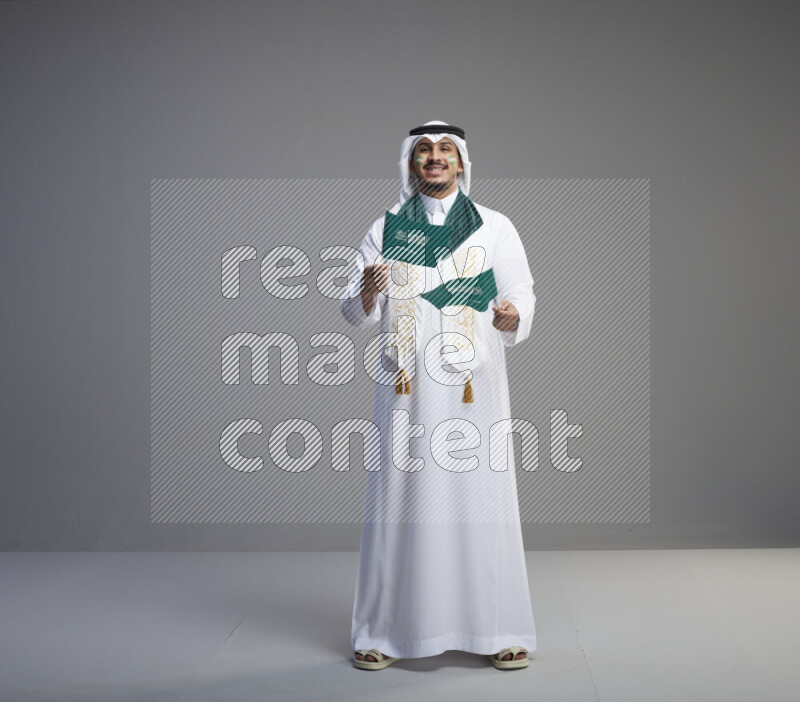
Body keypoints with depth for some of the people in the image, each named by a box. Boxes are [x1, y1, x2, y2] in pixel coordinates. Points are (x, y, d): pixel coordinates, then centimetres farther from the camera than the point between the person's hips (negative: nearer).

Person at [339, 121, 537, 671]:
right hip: (407, 385, 1)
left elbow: (523, 296, 5)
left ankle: (498, 629, 9)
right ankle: (386, 631, 11)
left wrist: (512, 315, -18)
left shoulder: (496, 228, 9)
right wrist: (368, 293, -14)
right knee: (401, 498, 1)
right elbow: (357, 312, 8)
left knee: (480, 497, -2)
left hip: (473, 386, -1)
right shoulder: (386, 230, 11)